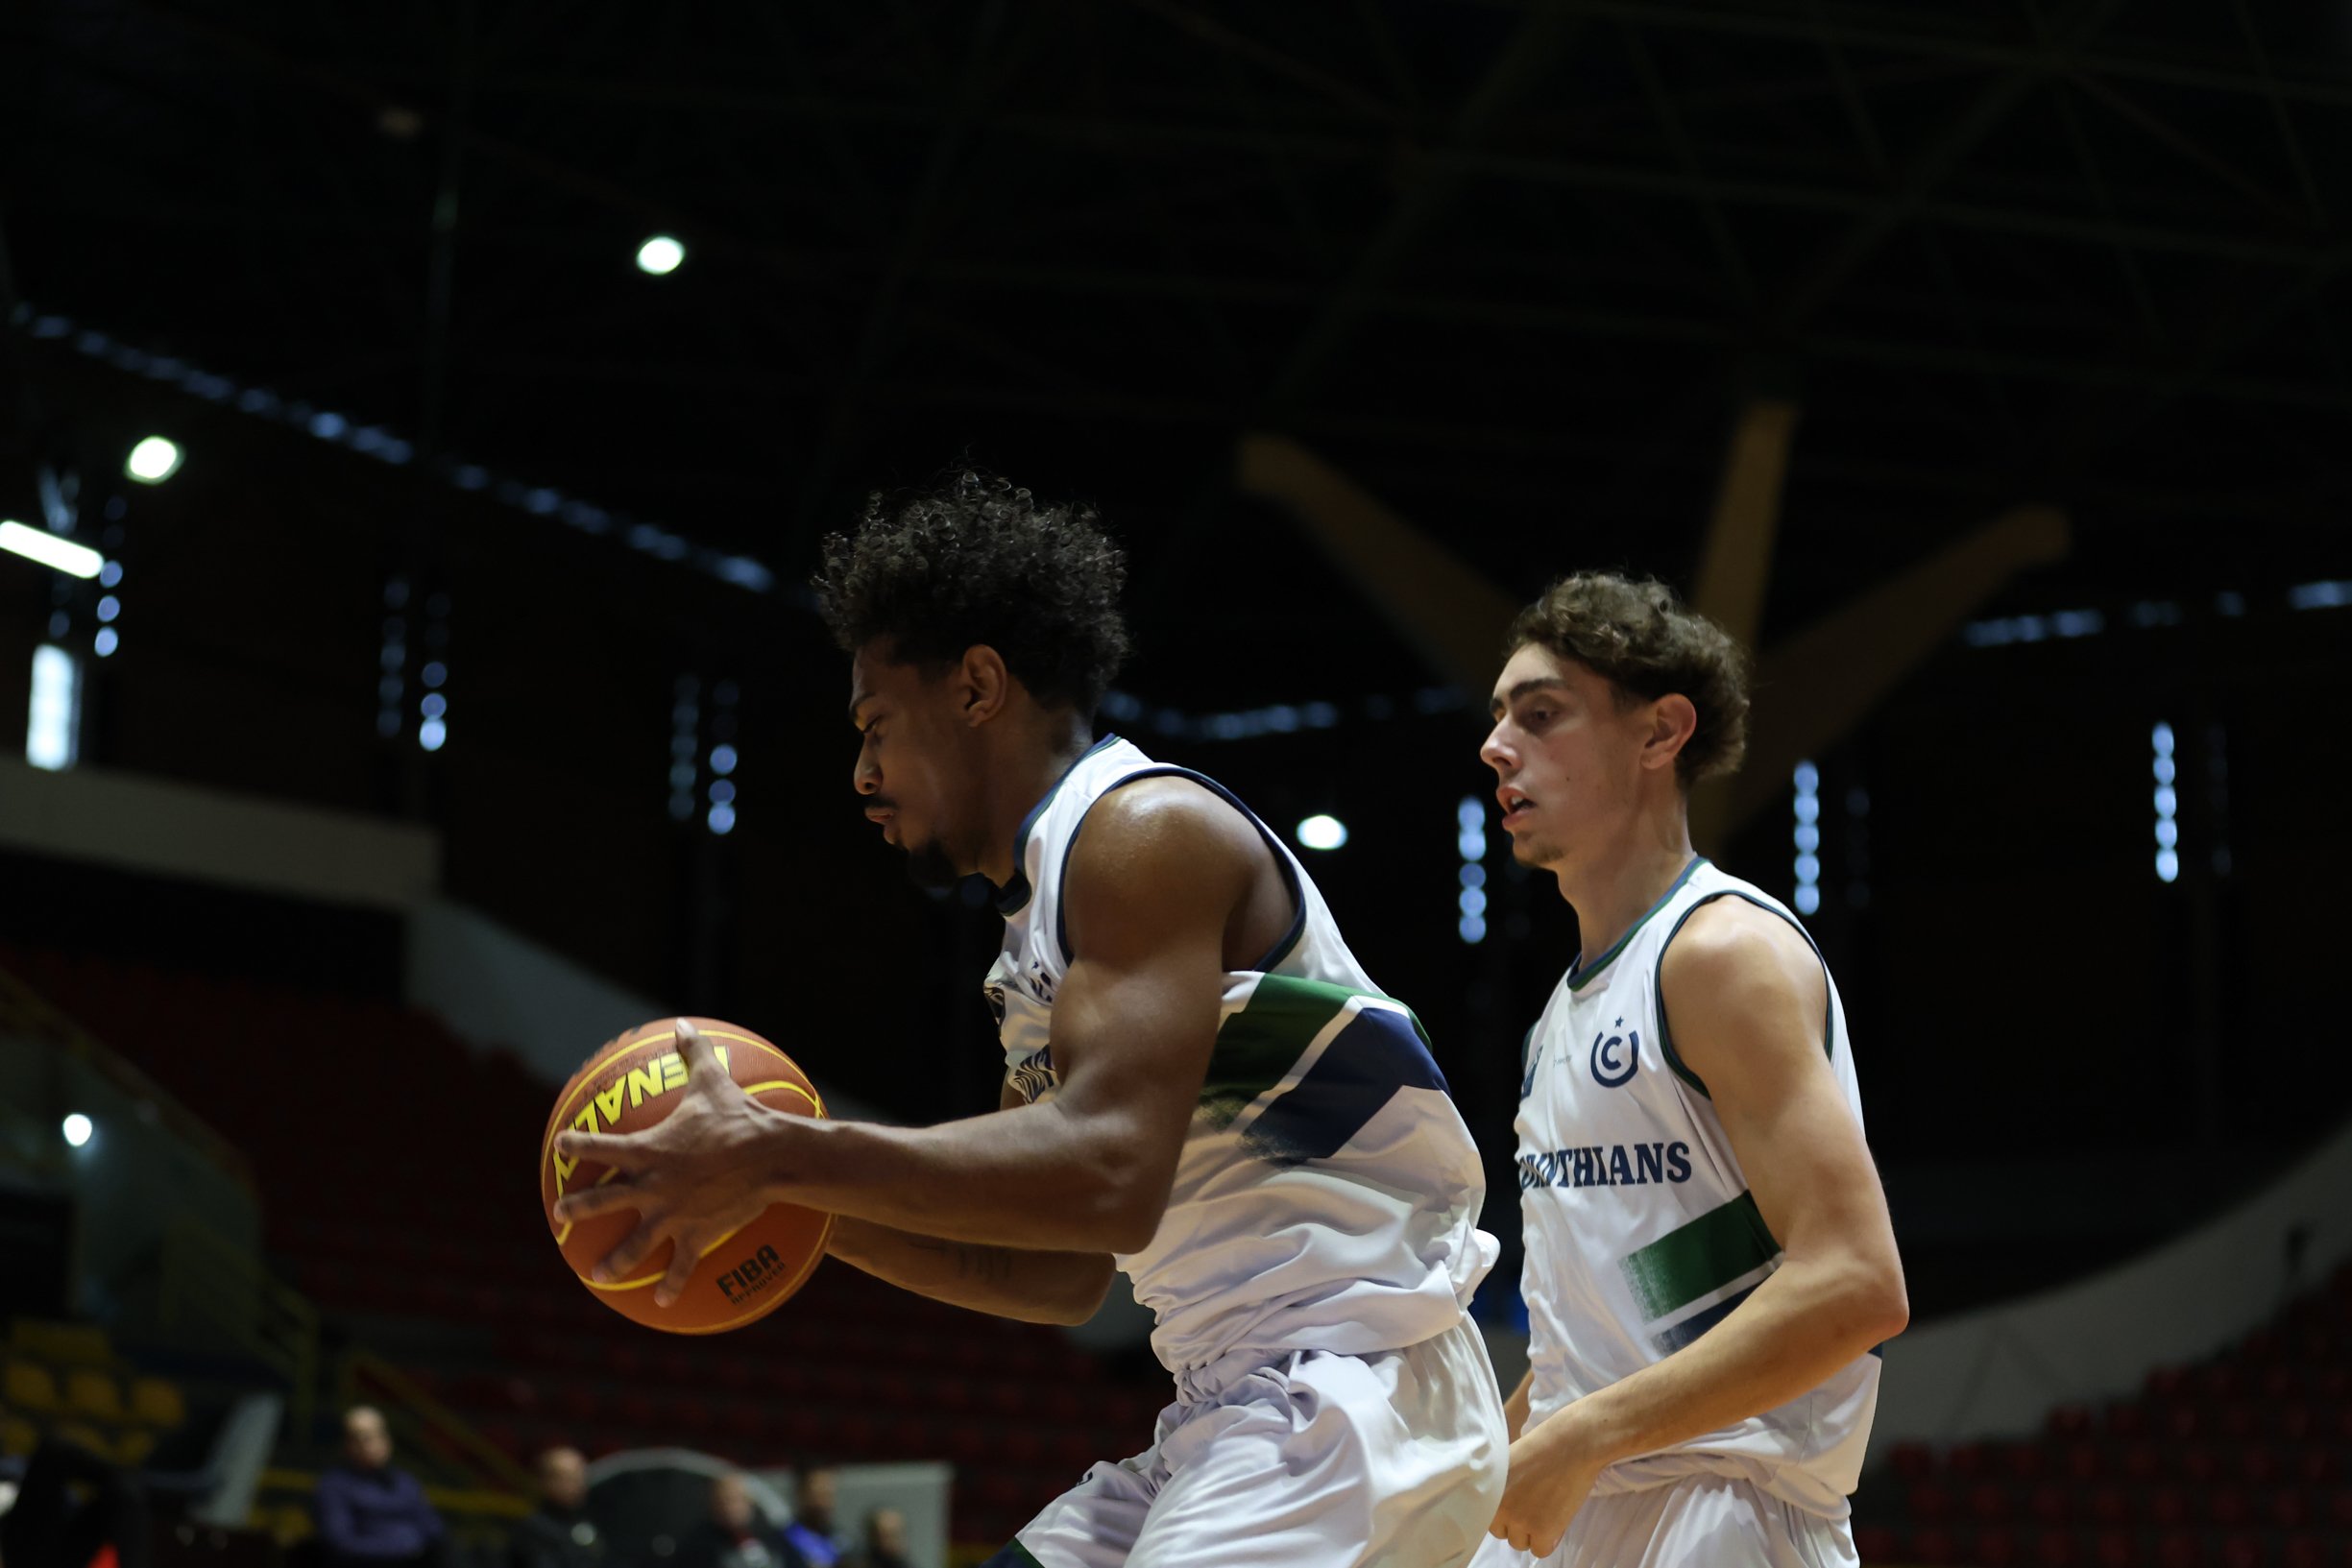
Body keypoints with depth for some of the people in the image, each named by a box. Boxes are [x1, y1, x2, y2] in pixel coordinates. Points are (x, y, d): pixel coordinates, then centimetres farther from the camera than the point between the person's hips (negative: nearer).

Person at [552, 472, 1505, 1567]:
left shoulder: (1146, 829, -10)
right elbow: (1053, 1277, 24)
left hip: (1352, 1395, -11)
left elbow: (1106, 1174, -24)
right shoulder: (1045, 921, 21)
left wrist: (778, 1157, -20)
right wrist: (798, 1205, 14)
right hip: (1241, 1410, 11)